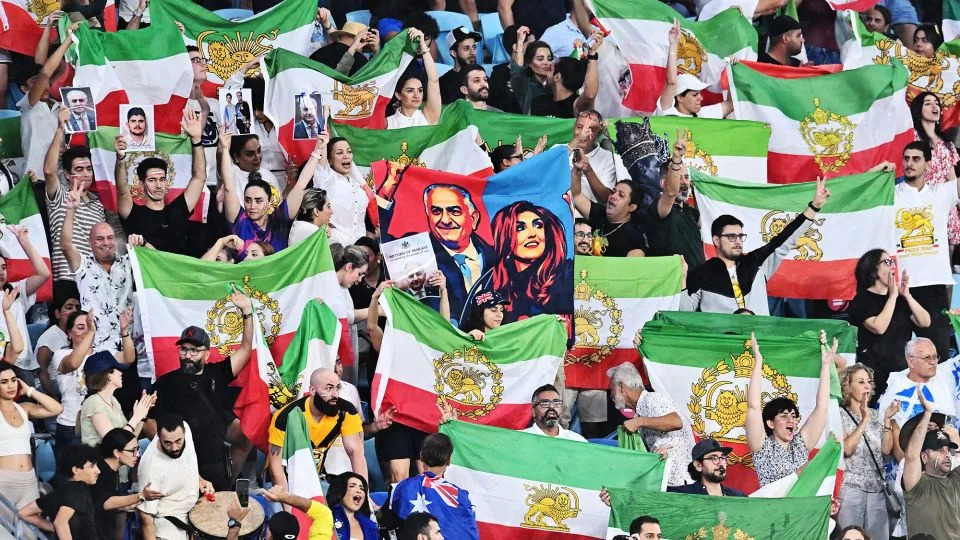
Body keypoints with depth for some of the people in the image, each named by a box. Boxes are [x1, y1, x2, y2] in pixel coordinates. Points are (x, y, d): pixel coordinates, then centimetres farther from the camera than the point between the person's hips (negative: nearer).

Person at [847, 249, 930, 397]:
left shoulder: (900, 298, 15)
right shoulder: (862, 300, -3)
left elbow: (924, 322, 6)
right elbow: (878, 328, -20)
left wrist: (906, 295, -4)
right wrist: (892, 296, -14)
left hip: (902, 368, 5)